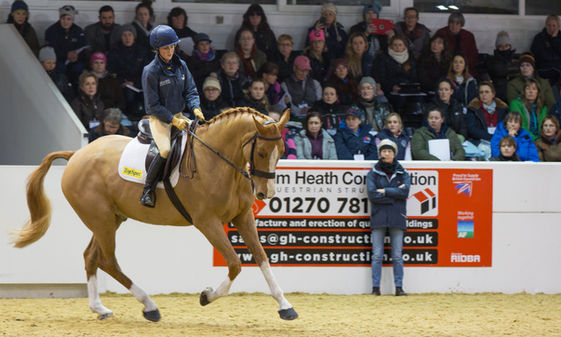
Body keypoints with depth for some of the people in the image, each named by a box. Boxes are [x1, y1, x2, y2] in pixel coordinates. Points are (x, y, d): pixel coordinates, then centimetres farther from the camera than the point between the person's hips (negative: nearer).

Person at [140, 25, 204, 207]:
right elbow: (153, 105, -12)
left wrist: (195, 108, -12)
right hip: (159, 119, -6)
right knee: (166, 150, -30)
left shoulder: (180, 65, 4)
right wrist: (173, 120, -19)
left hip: (178, 116, 6)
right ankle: (148, 190, -18)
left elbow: (190, 90, 9)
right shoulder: (150, 71, -13)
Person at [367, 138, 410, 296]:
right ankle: (375, 287, -2)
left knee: (397, 255, 0)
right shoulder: (373, 173, 7)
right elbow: (372, 195, -6)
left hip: (397, 218, 1)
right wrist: (395, 194, -7)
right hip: (378, 218, -1)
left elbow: (405, 191, -5)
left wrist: (385, 191, -8)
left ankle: (399, 287, 2)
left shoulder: (402, 173, 11)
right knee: (377, 255, -3)